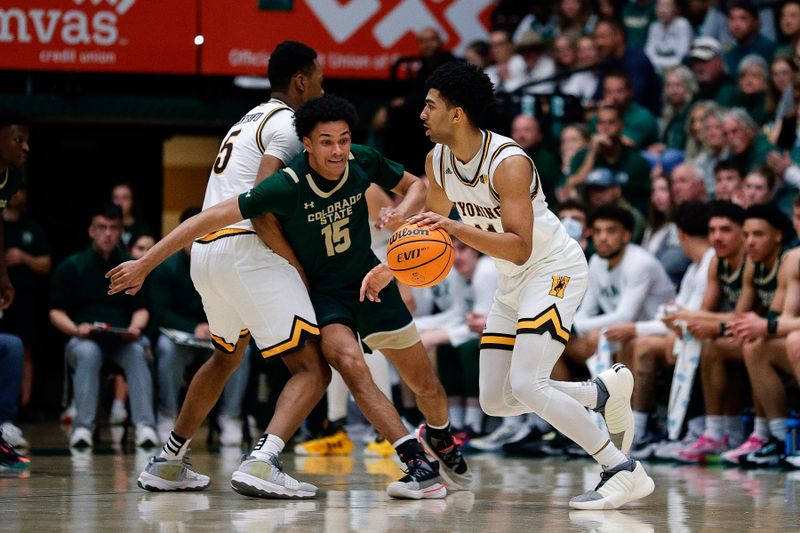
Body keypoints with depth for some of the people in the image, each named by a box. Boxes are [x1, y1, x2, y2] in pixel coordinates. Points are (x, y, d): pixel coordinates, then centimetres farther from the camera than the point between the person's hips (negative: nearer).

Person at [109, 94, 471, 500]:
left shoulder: (364, 162, -16)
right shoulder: (288, 185, -29)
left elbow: (417, 186, 4)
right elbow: (211, 219, -29)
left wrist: (403, 211, -21)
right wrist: (144, 265, -30)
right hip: (322, 294, -4)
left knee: (425, 385, 9)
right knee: (350, 365, -32)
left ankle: (440, 440, 43)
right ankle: (420, 465, -31)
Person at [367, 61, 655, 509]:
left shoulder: (509, 163, -27)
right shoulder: (438, 161, -2)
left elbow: (519, 248, -31)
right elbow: (432, 226, 17)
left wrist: (457, 229, -39)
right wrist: (389, 268, 6)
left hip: (554, 269, -9)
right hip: (513, 280, 9)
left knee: (525, 385, -24)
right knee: (496, 401, 6)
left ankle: (626, 472, -18)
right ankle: (605, 392, 22)